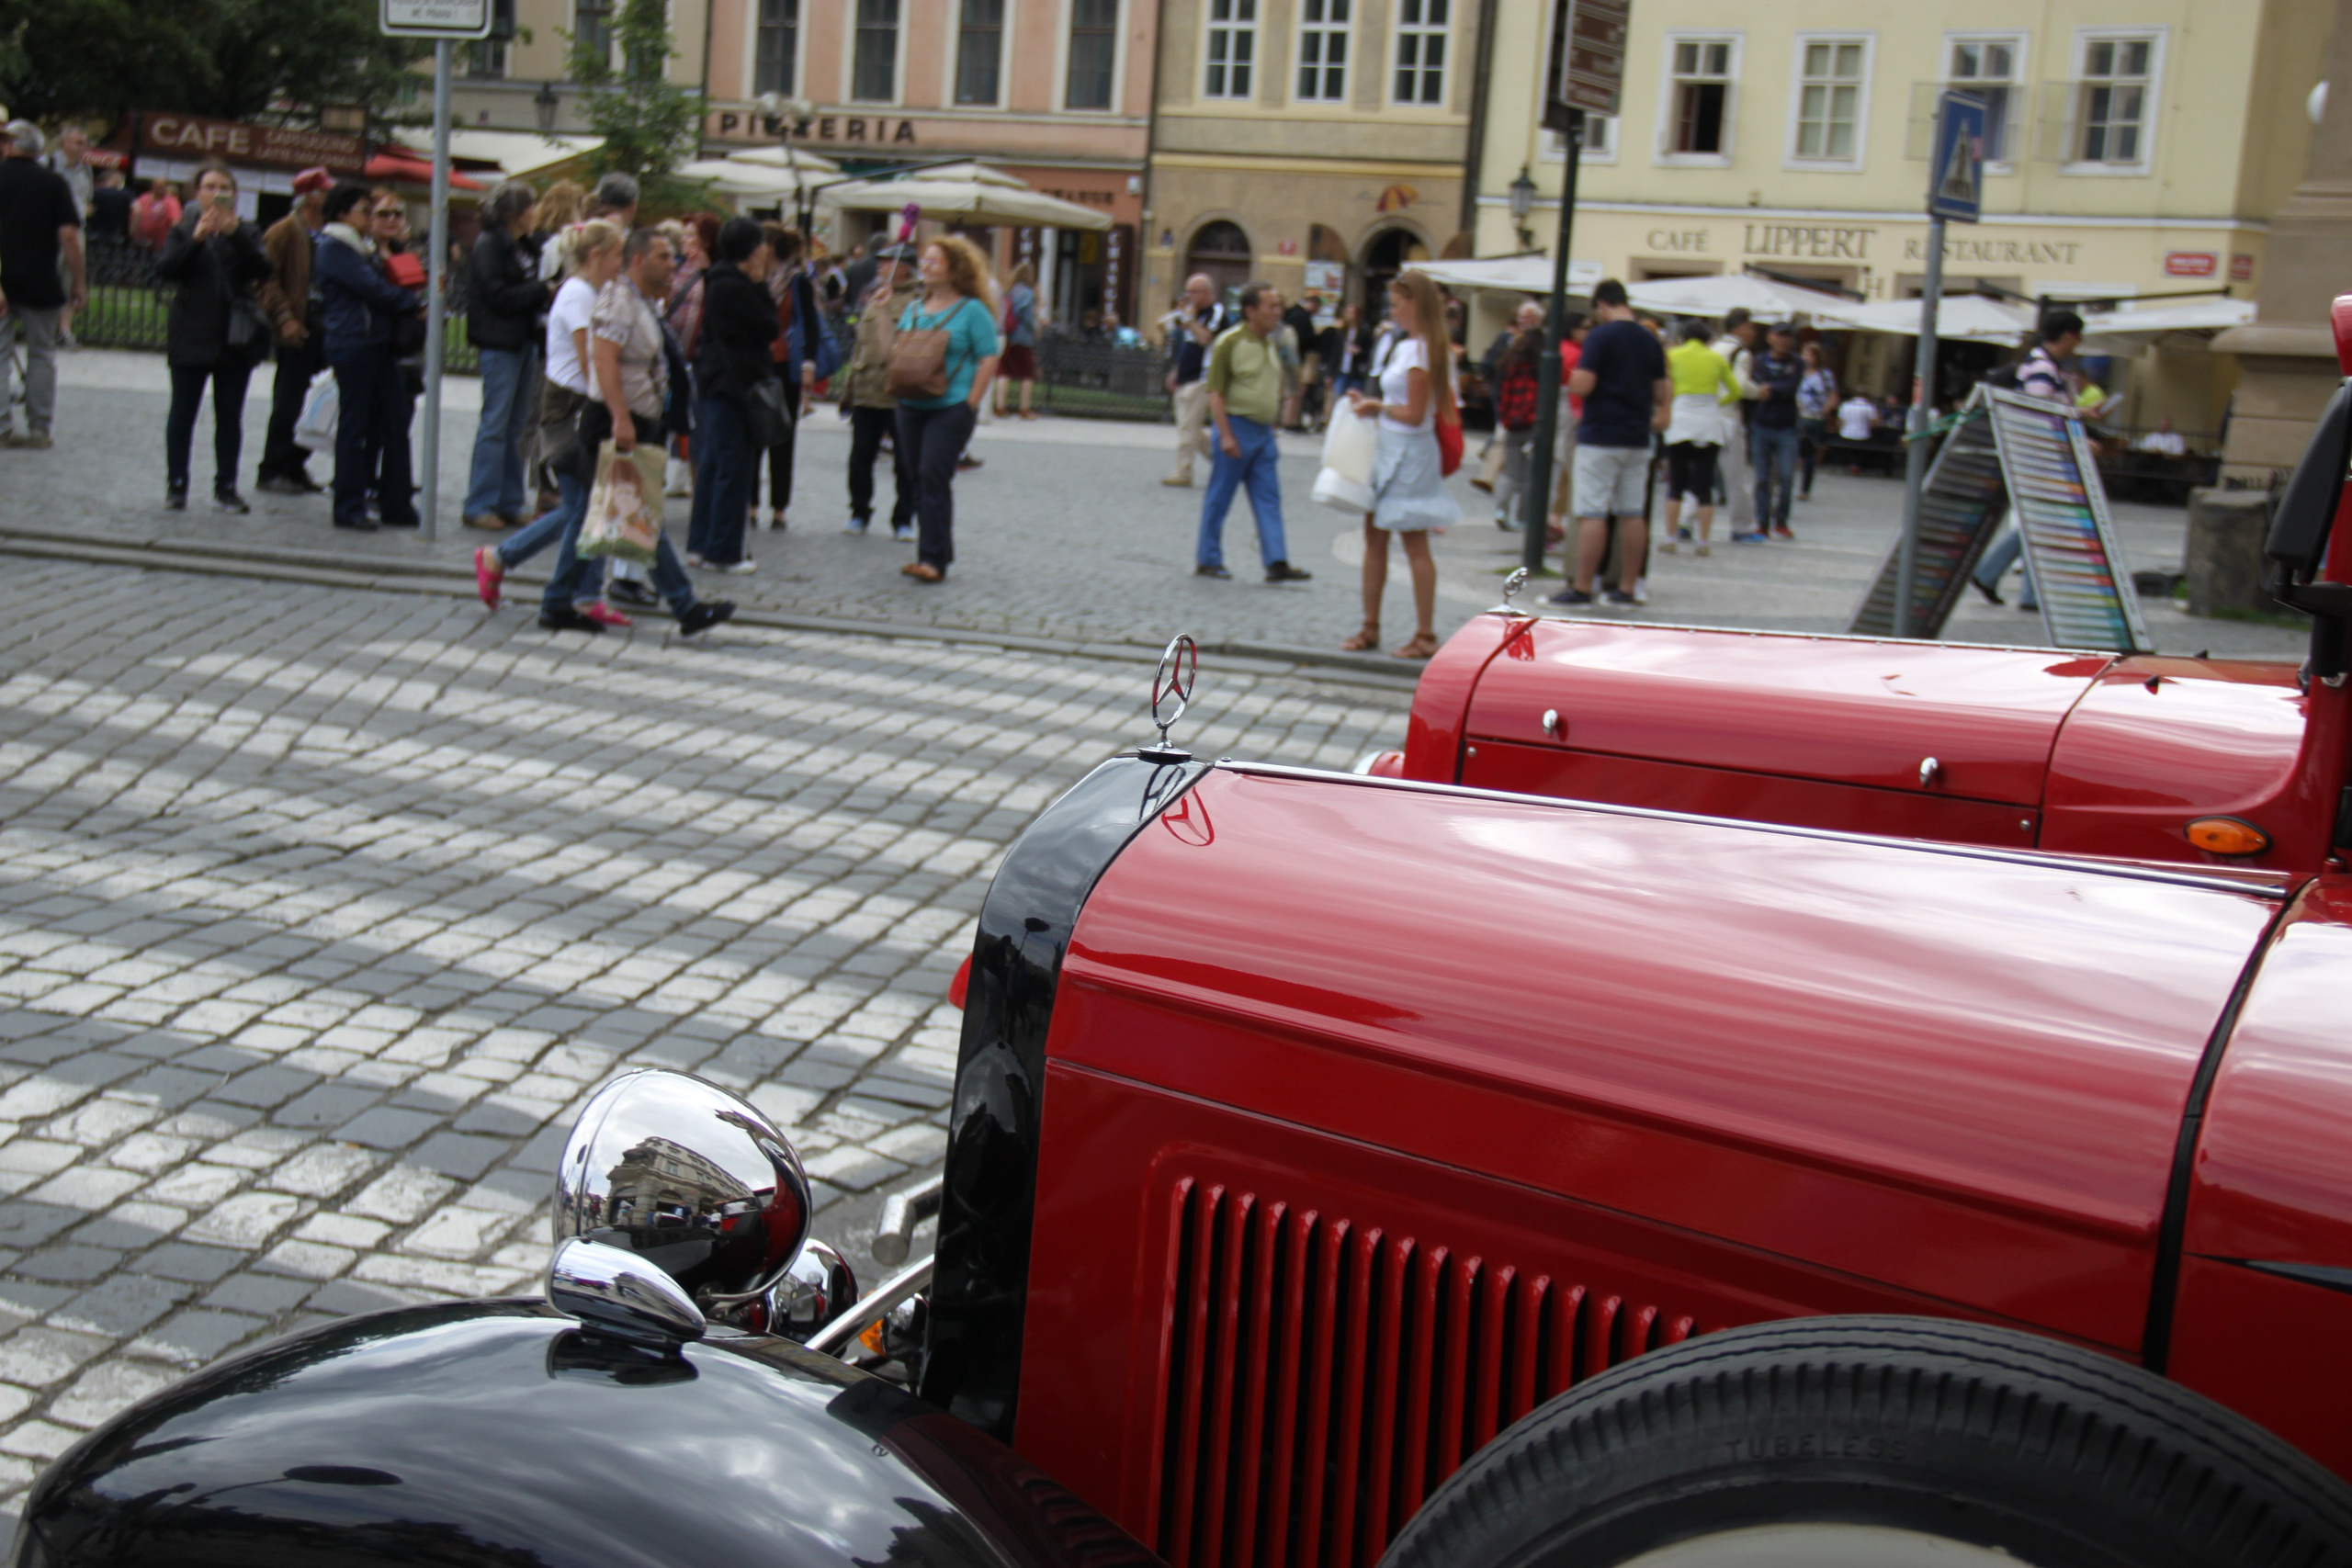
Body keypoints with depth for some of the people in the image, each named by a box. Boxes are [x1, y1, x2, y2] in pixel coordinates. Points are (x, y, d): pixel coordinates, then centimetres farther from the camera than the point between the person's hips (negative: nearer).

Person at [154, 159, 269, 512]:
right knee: (183, 412, 3)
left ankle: (226, 486, 10)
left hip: (235, 339, 1)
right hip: (191, 337, -1)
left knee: (230, 415, 4)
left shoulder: (245, 233, 8)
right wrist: (197, 239, -22)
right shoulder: (183, 231, 6)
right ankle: (176, 483, 10)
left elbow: (263, 269, -11)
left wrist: (235, 234, -23)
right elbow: (164, 271, -11)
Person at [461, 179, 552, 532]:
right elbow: (499, 296, -17)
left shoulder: (518, 245, 16)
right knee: (495, 424, -7)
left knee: (515, 426, 10)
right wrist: (543, 290, -14)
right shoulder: (489, 244, -10)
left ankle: (508, 504, 16)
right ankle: (479, 505, -1)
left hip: (521, 341, 9)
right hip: (499, 343, -9)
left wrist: (545, 291, 3)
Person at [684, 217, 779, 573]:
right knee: (733, 466, -4)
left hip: (713, 380, 10)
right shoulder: (733, 287, -17)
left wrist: (758, 285, 8)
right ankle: (722, 552, 0)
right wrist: (761, 284, -5)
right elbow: (769, 328, -14)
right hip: (733, 383, -10)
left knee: (711, 463, 14)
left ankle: (700, 544, 19)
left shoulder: (719, 281, 13)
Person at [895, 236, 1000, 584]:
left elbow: (989, 359, -6)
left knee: (934, 476, -13)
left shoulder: (972, 310, -2)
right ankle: (932, 553, 15)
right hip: (911, 407, 6)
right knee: (920, 479, 7)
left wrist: (971, 403, -11)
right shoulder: (914, 310, 16)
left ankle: (934, 559, -14)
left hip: (950, 407, -6)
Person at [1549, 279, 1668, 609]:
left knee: (1592, 514, -6)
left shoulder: (1600, 336, -11)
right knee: (1632, 516, 8)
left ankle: (1582, 588, -6)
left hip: (1600, 437, -6)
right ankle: (1626, 589, 10)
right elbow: (1663, 392, 13)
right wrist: (1660, 415, 30)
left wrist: (1571, 382, 4)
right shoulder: (1650, 340, 9)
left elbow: (1582, 385, -18)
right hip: (1637, 439, 6)